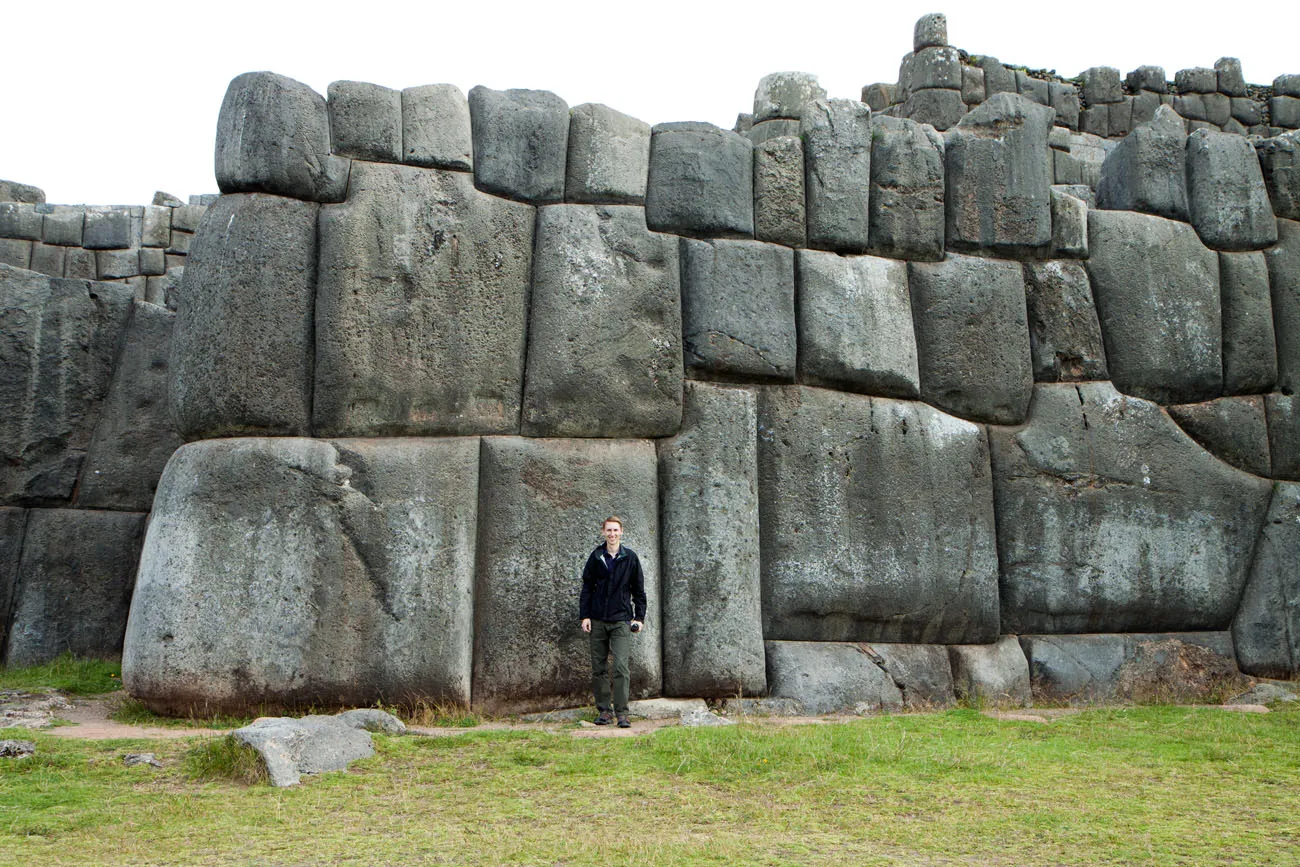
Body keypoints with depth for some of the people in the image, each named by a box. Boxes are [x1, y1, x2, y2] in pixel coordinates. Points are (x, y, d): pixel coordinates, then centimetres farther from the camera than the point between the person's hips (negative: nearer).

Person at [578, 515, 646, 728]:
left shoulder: (630, 557, 4)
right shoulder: (596, 557, 7)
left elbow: (639, 590, 9)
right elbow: (587, 587, 10)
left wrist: (639, 617, 3)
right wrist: (584, 616, 2)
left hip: (621, 620, -2)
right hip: (597, 620, 2)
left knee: (621, 667, -10)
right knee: (599, 668, 5)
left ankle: (621, 712, -6)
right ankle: (604, 710, 14)